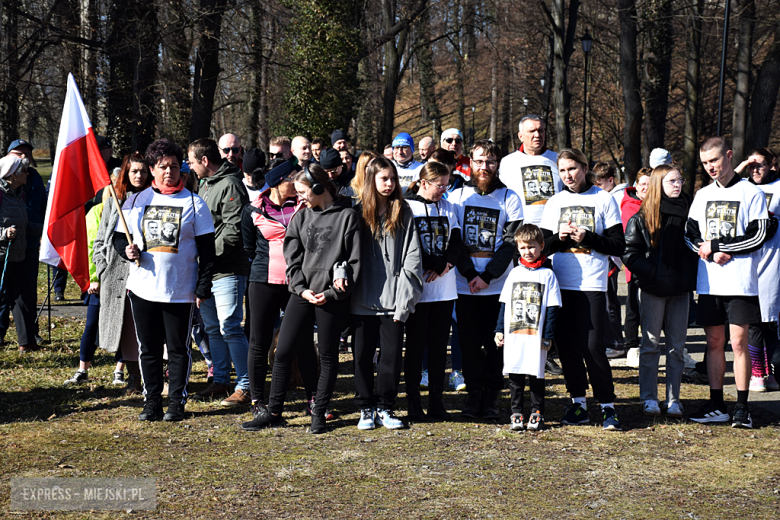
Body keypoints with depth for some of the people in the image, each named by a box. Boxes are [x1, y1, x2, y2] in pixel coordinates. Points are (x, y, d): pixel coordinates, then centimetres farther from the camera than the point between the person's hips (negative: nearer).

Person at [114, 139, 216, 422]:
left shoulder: (194, 202, 2)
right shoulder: (136, 201, 8)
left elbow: (207, 249, 0)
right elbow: (118, 236, 15)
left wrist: (203, 288, -5)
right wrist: (126, 250, -8)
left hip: (181, 291, -2)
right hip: (142, 289, 2)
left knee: (179, 348, 3)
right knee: (148, 348, 8)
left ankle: (177, 402, 14)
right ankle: (151, 402, 18)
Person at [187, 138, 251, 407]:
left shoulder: (230, 185, -14)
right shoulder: (205, 184, 17)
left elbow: (234, 230, -21)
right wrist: (177, 231, 9)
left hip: (228, 271, -10)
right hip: (206, 270, 10)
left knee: (230, 328, -10)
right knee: (212, 328, 14)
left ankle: (245, 386, -3)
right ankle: (221, 380, 24)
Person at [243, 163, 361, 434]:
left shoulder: (347, 216, -2)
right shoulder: (300, 218, 11)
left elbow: (354, 261, -5)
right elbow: (292, 259, 10)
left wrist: (332, 293, -12)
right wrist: (302, 289, -6)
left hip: (332, 298, -4)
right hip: (302, 294, 4)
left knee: (328, 356, 5)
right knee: (283, 352, 2)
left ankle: (319, 412, 16)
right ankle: (273, 411, 13)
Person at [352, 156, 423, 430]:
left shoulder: (404, 214, 5)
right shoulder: (358, 213, 7)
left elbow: (412, 258, 1)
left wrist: (404, 299, -6)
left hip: (393, 301, 0)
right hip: (363, 300, 0)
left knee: (392, 353, 0)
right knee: (363, 354, 4)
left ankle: (385, 408, 14)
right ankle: (366, 409, 15)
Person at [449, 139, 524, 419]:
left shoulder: (509, 198, 3)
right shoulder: (457, 196, 6)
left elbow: (512, 242, -4)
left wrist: (486, 276, -13)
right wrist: (469, 274, -11)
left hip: (498, 285, -1)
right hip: (465, 284, 1)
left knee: (495, 342, 2)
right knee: (469, 341, 5)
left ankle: (492, 395, 11)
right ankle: (474, 392, 16)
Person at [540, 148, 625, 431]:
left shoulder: (604, 199, 3)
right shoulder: (555, 202, 13)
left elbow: (618, 245, 0)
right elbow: (543, 245, 14)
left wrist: (587, 238, -13)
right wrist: (560, 238, -6)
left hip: (592, 285, -4)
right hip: (561, 283, 4)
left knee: (592, 345, -10)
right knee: (566, 344, 4)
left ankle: (607, 406, 0)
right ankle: (578, 403, 15)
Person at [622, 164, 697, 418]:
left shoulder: (688, 211, 6)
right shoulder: (642, 217, -3)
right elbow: (630, 253, -5)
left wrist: (691, 278, -1)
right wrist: (652, 274, -17)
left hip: (681, 289, 3)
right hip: (653, 289, -3)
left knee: (677, 345, 6)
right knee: (651, 344, 4)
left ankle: (673, 399, 12)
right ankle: (649, 398, 11)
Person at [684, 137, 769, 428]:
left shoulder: (751, 193, -2)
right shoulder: (702, 195, 13)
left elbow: (757, 237, -9)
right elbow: (690, 235, 9)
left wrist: (714, 245, -11)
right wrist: (712, 253, -10)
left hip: (740, 281, -4)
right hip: (709, 281, 4)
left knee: (739, 342, -4)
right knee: (714, 342, 7)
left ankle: (742, 407, 3)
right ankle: (716, 405, 14)